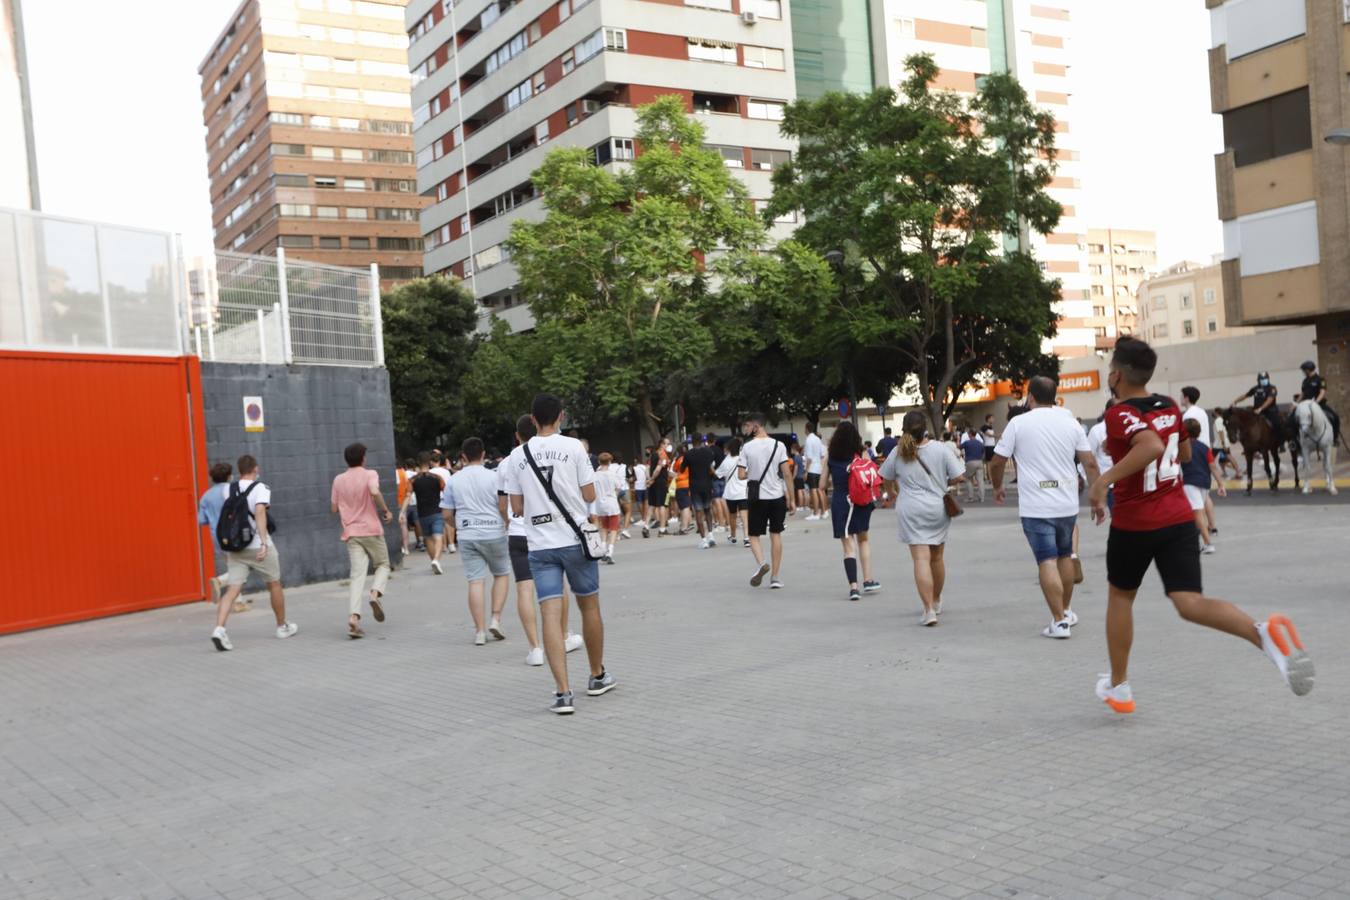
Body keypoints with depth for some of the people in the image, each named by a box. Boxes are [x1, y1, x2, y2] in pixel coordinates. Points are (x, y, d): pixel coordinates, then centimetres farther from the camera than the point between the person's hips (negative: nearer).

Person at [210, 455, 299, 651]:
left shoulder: (228, 489, 7)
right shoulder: (260, 488, -9)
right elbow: (260, 513, -23)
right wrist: (264, 542, -29)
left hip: (235, 547, 4)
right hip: (258, 546, -4)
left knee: (233, 589, -2)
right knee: (274, 585, 15)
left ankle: (219, 628, -22)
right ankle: (282, 627, 28)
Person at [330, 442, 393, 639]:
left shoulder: (339, 480, 9)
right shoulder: (370, 474, -4)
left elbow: (334, 508, 13)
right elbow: (374, 491, -24)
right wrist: (385, 510, -11)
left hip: (351, 533, 3)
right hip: (372, 530, -3)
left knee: (357, 575, -2)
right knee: (383, 564, 18)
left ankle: (353, 617, -18)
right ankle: (376, 593, -10)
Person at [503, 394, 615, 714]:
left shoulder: (518, 456, 4)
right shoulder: (573, 447, -4)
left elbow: (517, 507, 6)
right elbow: (589, 495, -3)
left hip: (540, 545, 1)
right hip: (574, 540, -1)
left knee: (551, 615, -3)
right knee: (589, 606, 15)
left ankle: (563, 692, -11)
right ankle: (598, 676, 29)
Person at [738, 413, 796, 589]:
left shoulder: (747, 447, -7)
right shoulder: (778, 445, -2)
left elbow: (741, 475, -8)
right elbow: (787, 474, -4)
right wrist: (791, 499, 1)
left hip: (757, 497, -2)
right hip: (777, 496, 2)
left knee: (754, 535, 12)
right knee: (776, 534, 11)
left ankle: (761, 563, -15)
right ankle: (775, 577, 12)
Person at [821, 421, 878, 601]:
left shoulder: (830, 456, 0)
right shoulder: (861, 455, -1)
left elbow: (823, 485, 1)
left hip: (839, 503, -1)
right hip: (860, 501, 1)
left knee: (848, 545, 2)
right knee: (863, 539, 22)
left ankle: (853, 586, -11)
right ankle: (868, 581, 23)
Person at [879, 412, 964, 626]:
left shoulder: (898, 453, -4)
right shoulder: (940, 449, -5)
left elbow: (887, 478, 10)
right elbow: (958, 477, -4)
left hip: (912, 512, -2)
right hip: (938, 509, 2)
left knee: (921, 559, -6)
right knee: (936, 557, 18)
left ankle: (929, 610, -17)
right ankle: (936, 602, 36)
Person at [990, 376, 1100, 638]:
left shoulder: (1018, 423, -4)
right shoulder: (1070, 422, 4)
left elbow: (997, 462, 0)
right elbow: (1090, 464, 3)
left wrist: (997, 487, 18)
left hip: (1036, 507, -4)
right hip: (1068, 504, 4)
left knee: (1047, 562, -4)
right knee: (1065, 556, 19)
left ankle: (1059, 622, -6)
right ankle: (1066, 612, 31)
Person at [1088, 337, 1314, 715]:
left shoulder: (1119, 414, -14)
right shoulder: (1170, 407, 10)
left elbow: (1152, 446, -33)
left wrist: (1105, 478, -28)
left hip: (1133, 523, -5)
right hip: (1178, 517, 5)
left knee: (1119, 596, 18)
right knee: (1190, 603, -6)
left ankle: (1118, 687, 29)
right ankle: (1265, 632, -36)